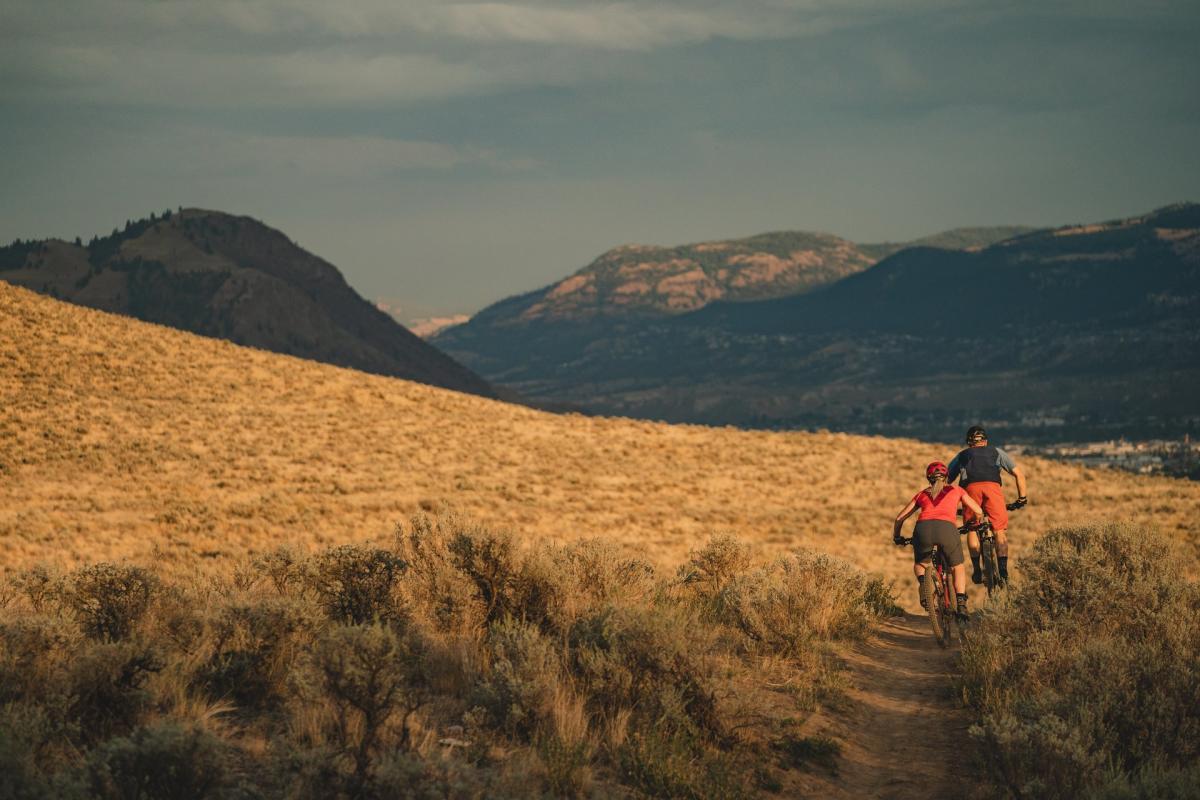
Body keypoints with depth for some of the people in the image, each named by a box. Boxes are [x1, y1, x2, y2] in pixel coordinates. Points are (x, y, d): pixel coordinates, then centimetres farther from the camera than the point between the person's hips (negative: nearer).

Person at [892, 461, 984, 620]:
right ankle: (961, 605, 4)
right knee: (958, 567, 23)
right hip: (947, 528, -1)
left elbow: (900, 517, 33)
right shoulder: (956, 490, 28)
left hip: (923, 528, 1)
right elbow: (979, 511, 31)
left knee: (919, 564, 30)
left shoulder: (922, 494, 31)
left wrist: (896, 537, 48)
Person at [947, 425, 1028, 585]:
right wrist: (1022, 498, 31)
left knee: (972, 529, 16)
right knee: (1000, 530, 6)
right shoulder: (996, 452, 34)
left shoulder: (961, 456, 35)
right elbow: (1019, 474, 25)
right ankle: (1003, 571, -8)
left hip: (970, 487, 0)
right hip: (993, 486, 0)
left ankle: (976, 569, 3)